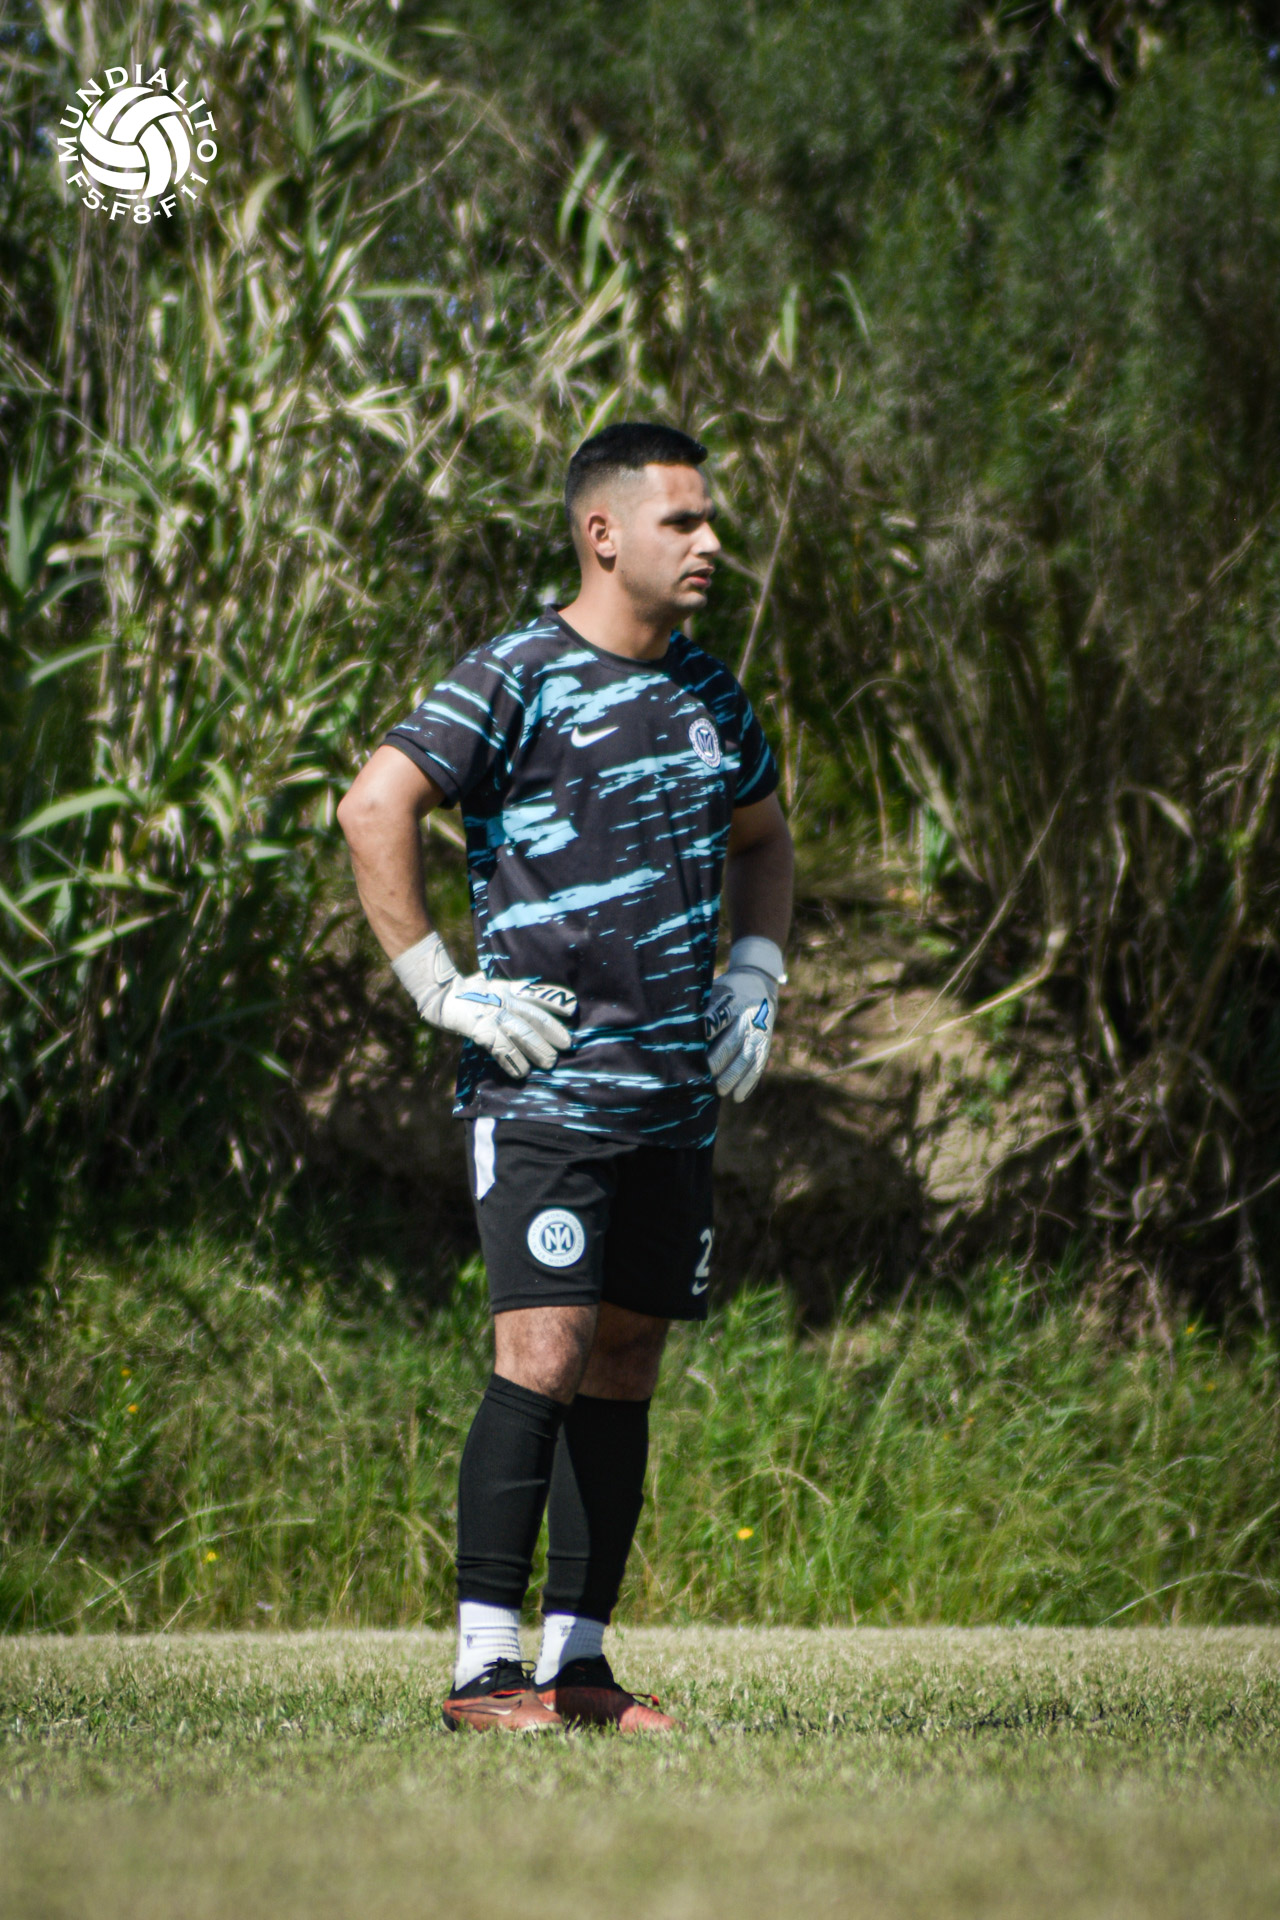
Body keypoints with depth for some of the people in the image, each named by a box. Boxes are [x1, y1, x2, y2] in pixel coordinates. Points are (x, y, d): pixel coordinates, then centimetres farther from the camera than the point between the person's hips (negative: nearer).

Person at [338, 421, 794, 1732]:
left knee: (627, 1364, 7)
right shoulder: (516, 679, -7)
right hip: (544, 1089, -7)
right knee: (545, 1353, -15)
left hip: (679, 1095, 7)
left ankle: (576, 1660, 12)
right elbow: (374, 806, -14)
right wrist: (441, 987, -14)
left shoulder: (707, 692, 15)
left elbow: (760, 836, 31)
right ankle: (483, 1668, -13)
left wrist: (754, 974, 16)